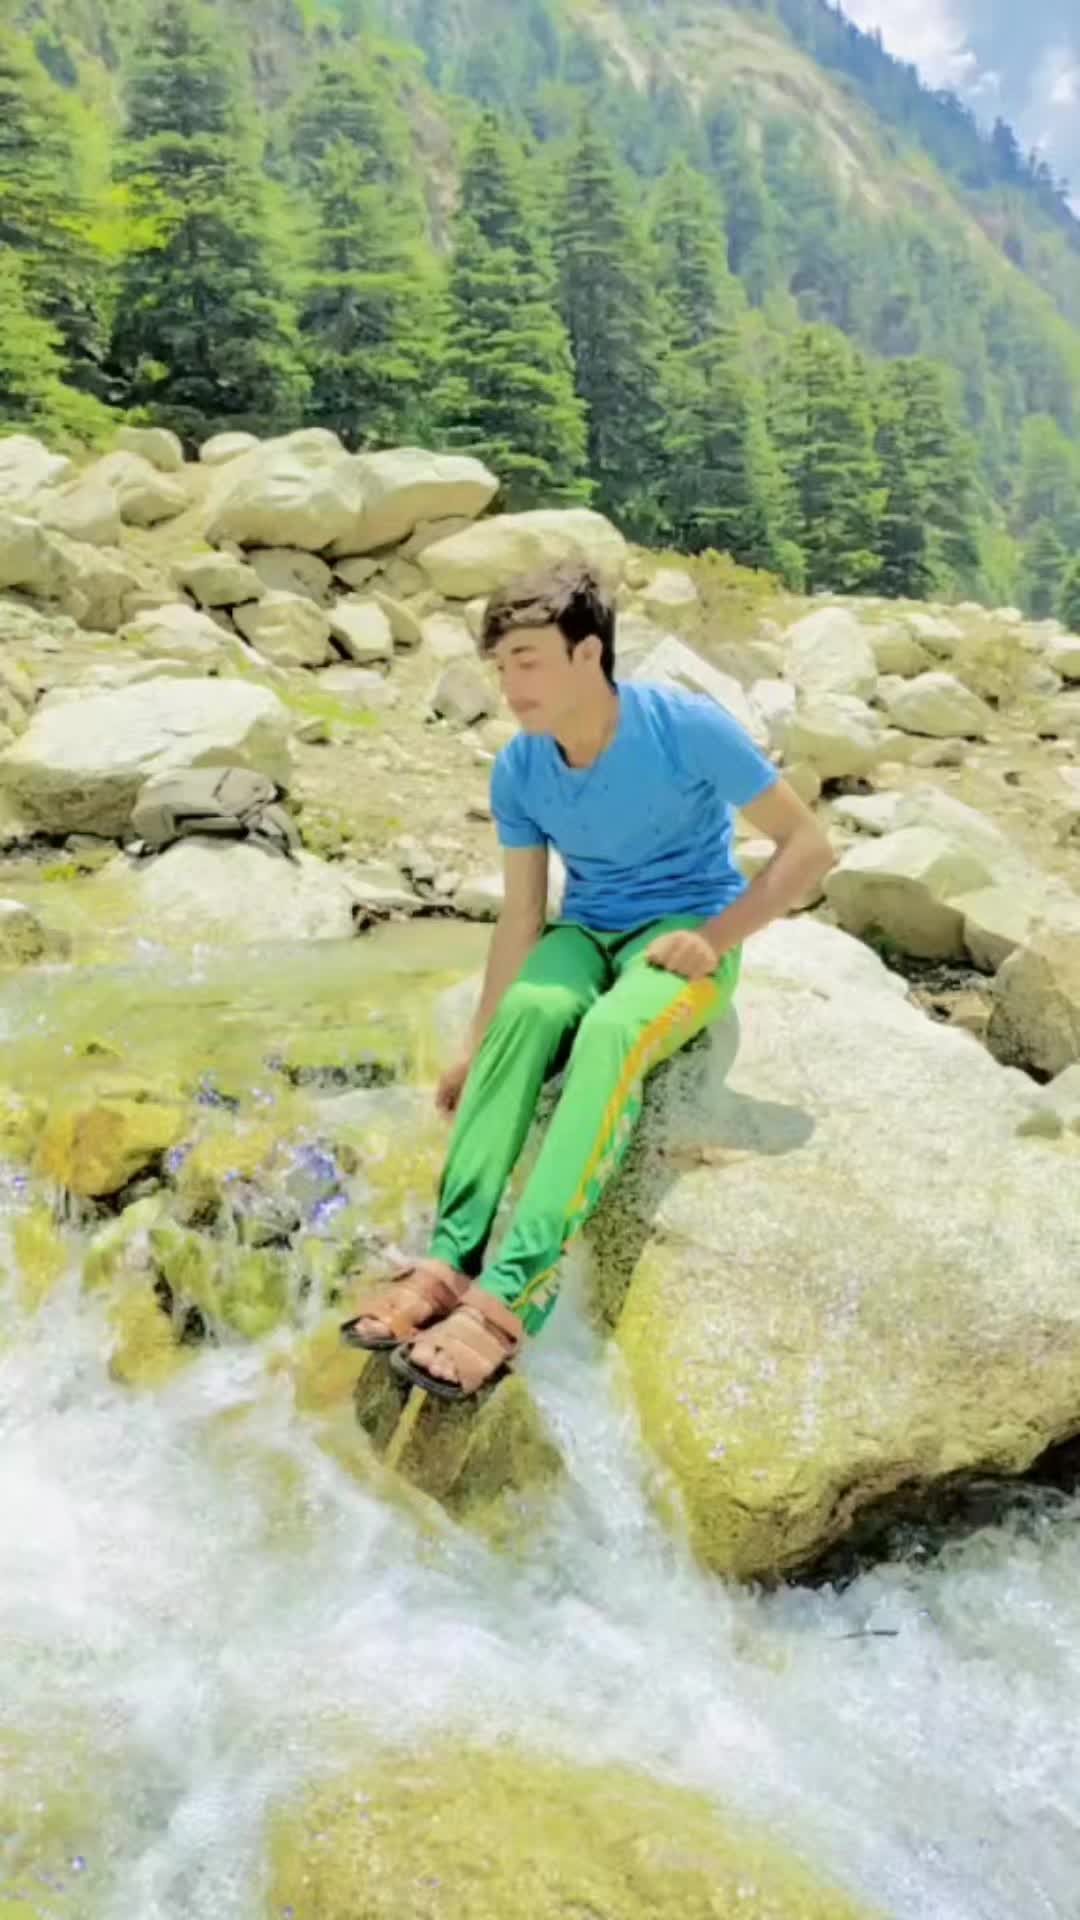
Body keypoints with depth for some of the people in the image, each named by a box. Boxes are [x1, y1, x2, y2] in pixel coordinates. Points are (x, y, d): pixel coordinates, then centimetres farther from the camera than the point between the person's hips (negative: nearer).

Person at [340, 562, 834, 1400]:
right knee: (527, 1010, -32)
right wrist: (478, 1047, -6)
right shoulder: (518, 771, -5)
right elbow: (522, 916, -1)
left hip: (687, 932, -4)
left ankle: (513, 1289, -46)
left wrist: (714, 939, -20)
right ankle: (449, 1256, -37)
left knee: (611, 1029, -37)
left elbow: (810, 846, -12)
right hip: (585, 933, 4)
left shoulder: (688, 727, -16)